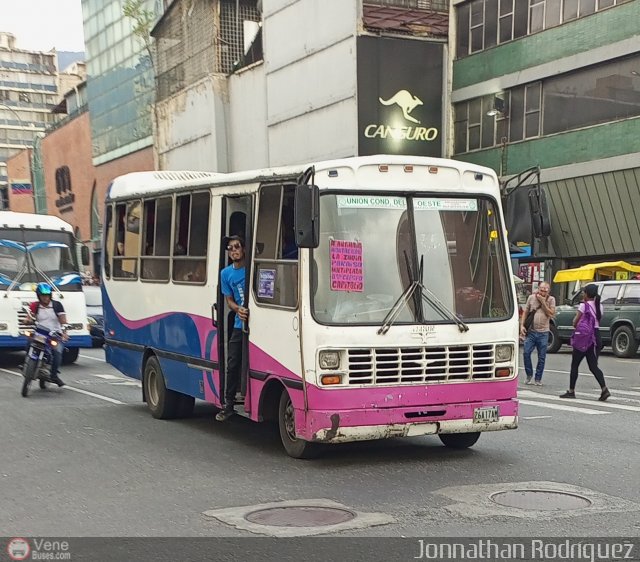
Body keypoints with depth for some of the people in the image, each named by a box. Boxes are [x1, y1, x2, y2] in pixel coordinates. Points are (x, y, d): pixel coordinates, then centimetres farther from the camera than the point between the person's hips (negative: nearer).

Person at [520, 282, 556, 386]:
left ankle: (538, 379, 13)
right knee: (526, 353, -9)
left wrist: (543, 302, -13)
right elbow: (525, 312, 10)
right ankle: (529, 375, 10)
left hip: (543, 333, -1)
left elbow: (552, 314, -10)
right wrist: (522, 325, -1)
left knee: (541, 357, 3)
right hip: (531, 331, 1)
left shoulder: (551, 299, 1)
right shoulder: (531, 297, 5)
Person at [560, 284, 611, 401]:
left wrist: (576, 324, 12)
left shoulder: (584, 305, -10)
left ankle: (571, 391, 10)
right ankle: (604, 389, -11)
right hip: (595, 337, 6)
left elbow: (575, 322, -10)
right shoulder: (599, 306, 9)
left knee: (574, 365, 6)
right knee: (593, 366, 6)